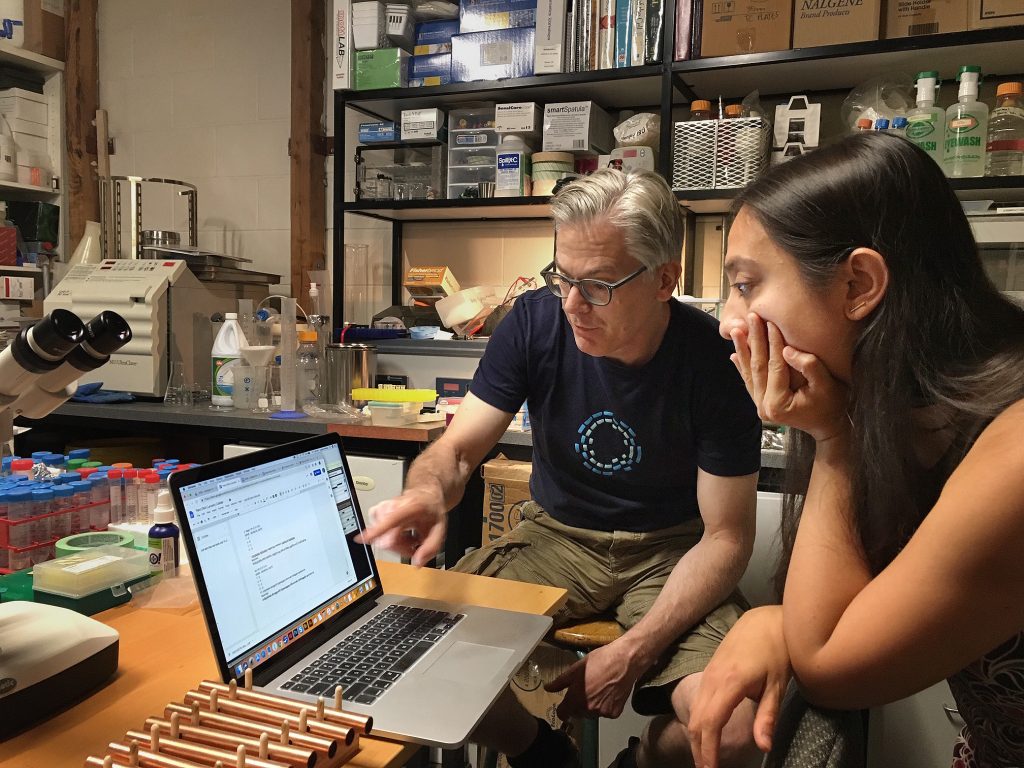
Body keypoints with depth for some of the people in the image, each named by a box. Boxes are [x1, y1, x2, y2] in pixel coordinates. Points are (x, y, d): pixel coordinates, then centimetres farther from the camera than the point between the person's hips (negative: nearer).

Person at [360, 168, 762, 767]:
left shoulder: (715, 361, -19)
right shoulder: (535, 322, -14)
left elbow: (726, 536, -14)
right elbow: (457, 449, -9)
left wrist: (633, 652, -24)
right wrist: (430, 492, -35)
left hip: (670, 550, -1)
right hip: (559, 534, 2)